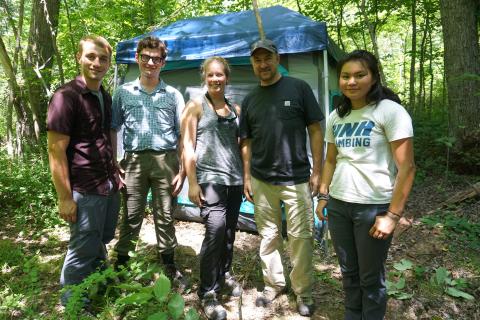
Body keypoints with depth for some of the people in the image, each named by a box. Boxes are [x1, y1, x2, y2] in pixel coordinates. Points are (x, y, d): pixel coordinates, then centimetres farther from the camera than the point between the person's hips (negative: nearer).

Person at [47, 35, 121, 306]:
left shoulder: (106, 97, 9)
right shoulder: (66, 96, -14)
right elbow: (56, 151, -16)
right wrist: (65, 198, -18)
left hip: (110, 187, 7)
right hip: (85, 191, -7)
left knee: (102, 243, 21)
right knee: (83, 252, 6)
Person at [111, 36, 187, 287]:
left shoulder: (173, 95, 8)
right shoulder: (124, 92, 9)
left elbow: (182, 135, 6)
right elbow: (112, 130, 9)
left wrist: (183, 170, -1)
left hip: (165, 161, 0)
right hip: (134, 160, 0)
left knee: (165, 216, 8)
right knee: (131, 216, 5)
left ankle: (169, 265, 23)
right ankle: (121, 263, 21)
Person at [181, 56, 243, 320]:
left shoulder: (235, 109, 15)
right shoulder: (196, 106, 3)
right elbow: (187, 146, -3)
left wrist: (246, 177, 12)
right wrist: (192, 182, -10)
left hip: (235, 179, 5)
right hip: (209, 178, -5)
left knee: (229, 231, 12)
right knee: (215, 230, -16)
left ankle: (224, 274, 35)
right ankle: (208, 293, -1)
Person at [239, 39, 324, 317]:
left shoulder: (299, 88, -3)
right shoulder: (250, 100, 9)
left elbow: (316, 131, -3)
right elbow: (247, 142, 13)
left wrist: (317, 171, -7)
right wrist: (246, 176, 8)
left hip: (296, 180, -3)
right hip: (261, 182, 4)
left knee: (301, 237, 4)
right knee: (268, 237, 14)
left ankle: (304, 292, 23)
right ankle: (273, 284, 33)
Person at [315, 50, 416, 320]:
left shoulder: (390, 111, -10)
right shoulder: (336, 117, 8)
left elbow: (407, 167, -13)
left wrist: (393, 215, -16)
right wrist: (323, 196, 12)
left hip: (374, 207, -5)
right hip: (338, 205, 6)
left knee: (371, 277, 10)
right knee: (349, 271, 18)